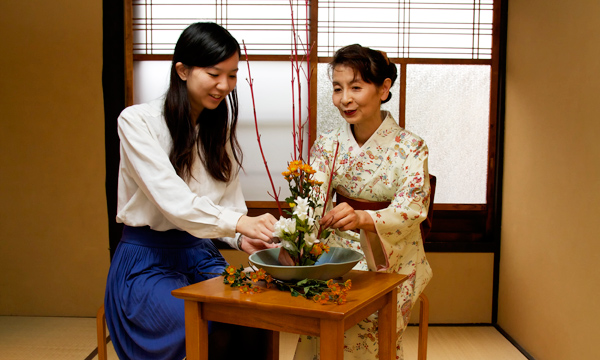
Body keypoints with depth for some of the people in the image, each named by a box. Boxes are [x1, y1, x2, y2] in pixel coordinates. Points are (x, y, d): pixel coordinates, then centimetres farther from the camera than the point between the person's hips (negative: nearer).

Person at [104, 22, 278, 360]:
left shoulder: (222, 126, 9)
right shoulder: (137, 120, -10)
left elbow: (231, 201, 10)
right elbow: (170, 197, -22)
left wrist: (243, 238, -12)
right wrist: (236, 222, -35)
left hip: (201, 256, 5)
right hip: (147, 260, -4)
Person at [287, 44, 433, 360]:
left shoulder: (409, 147, -9)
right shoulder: (327, 145, 1)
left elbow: (411, 210, -22)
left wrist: (362, 219, -43)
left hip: (393, 258, -2)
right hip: (340, 248, 3)